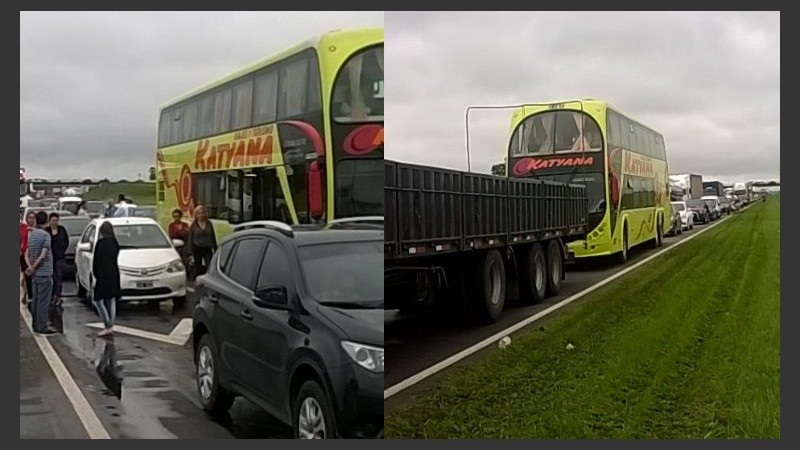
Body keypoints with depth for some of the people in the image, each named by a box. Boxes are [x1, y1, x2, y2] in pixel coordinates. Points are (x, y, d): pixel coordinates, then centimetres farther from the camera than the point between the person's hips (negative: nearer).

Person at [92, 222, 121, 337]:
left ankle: (108, 325, -6)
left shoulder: (100, 243, -12)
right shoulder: (115, 243, 7)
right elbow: (115, 258, 10)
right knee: (111, 300, 11)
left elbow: (96, 260, -9)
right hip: (114, 275, 6)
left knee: (97, 300, 1)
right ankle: (110, 325, 16)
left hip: (103, 275, -6)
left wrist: (95, 274, 5)